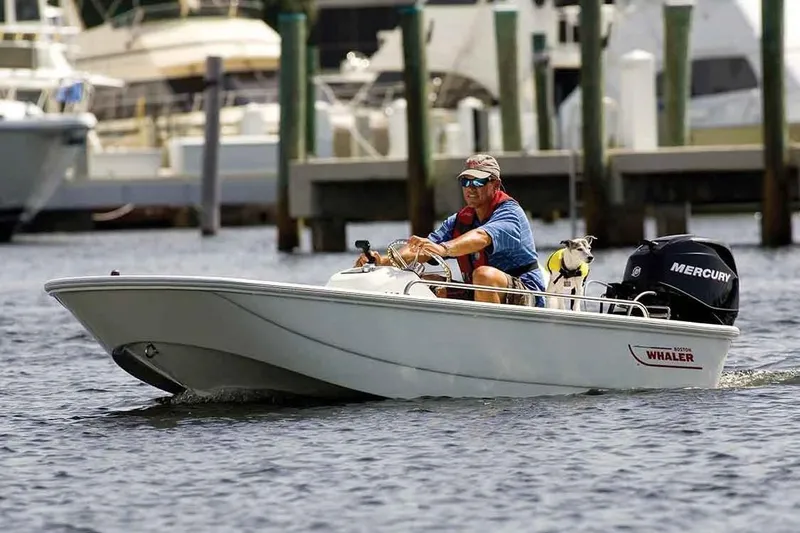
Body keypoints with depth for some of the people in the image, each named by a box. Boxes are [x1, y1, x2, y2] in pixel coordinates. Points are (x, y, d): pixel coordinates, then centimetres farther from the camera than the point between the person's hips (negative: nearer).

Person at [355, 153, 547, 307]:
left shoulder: (509, 213, -10)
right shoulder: (459, 220, 11)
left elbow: (480, 238, -33)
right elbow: (423, 249, -3)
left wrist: (444, 248, -52)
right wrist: (385, 261, -22)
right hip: (480, 298, 7)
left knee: (484, 274, -35)